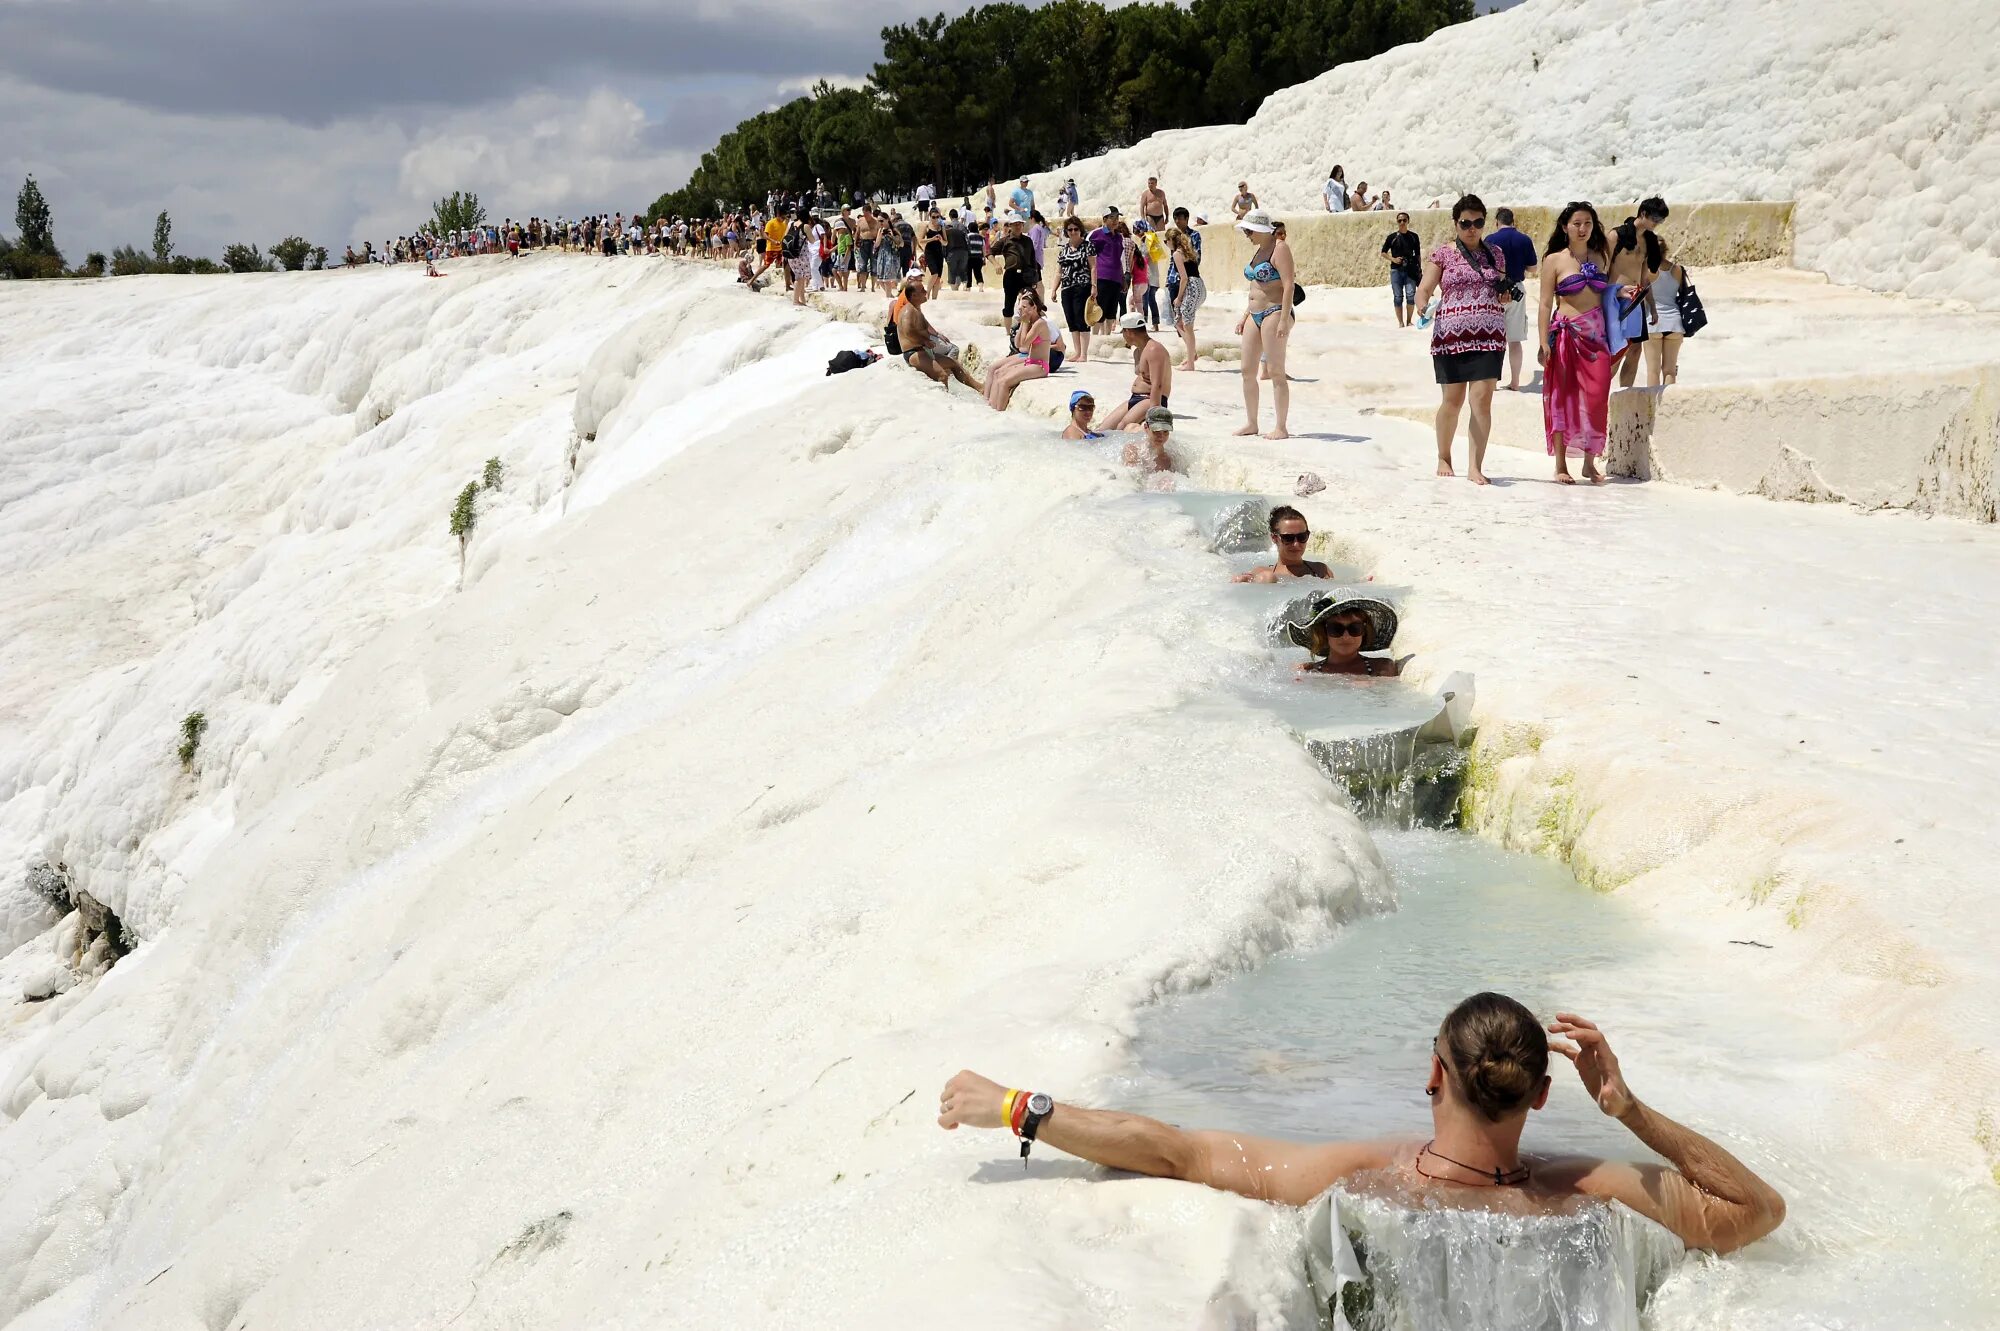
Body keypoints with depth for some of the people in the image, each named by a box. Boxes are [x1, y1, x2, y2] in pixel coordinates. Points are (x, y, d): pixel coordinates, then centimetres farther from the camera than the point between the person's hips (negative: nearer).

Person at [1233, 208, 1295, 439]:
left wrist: (1284, 320, -23)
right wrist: (1245, 315, 21)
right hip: (1255, 315, 10)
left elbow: (1288, 285, -17)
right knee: (1247, 371, 8)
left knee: (1276, 372, -8)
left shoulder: (1279, 248, -10)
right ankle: (1251, 424, 17)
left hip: (1274, 313, -9)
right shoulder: (1260, 250, 18)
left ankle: (1280, 428, -6)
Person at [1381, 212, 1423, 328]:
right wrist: (1393, 259, -8)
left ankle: (1409, 321, 2)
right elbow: (1383, 252, 9)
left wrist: (1420, 269, 7)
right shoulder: (1392, 237, 3)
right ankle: (1400, 322, 7)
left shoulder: (1413, 236, 6)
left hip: (1410, 270, 0)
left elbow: (1418, 254, 12)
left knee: (1410, 295, -9)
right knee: (1398, 297, 1)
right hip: (1396, 270, 0)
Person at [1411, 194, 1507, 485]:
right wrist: (1422, 308, -24)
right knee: (1452, 400, 4)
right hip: (1451, 335, -2)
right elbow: (1424, 289, -3)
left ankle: (1475, 467, -6)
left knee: (1482, 399, -8)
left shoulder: (1495, 254, 14)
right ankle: (1444, 458, 26)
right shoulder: (1443, 254, 4)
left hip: (1489, 335, 2)